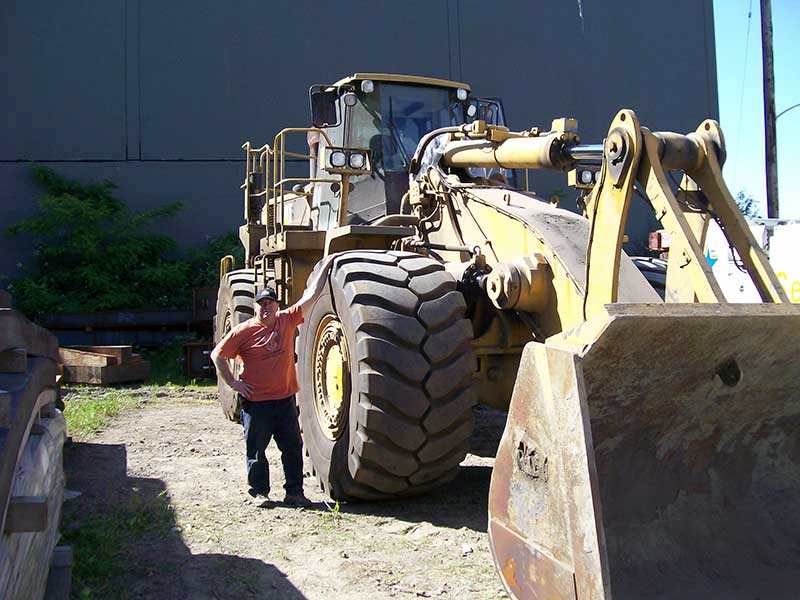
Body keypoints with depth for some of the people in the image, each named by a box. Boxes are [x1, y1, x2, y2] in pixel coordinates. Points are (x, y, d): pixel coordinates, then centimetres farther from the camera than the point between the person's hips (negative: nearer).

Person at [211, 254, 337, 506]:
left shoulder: (287, 320, 3)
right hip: (255, 402, -3)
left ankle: (295, 492, 18)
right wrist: (234, 383, -5)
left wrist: (325, 266, 0)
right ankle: (259, 492, 20)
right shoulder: (243, 331, -6)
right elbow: (217, 355, 0)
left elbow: (311, 295, 2)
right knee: (256, 450, 6)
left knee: (293, 447, 7)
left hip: (285, 399, 3)